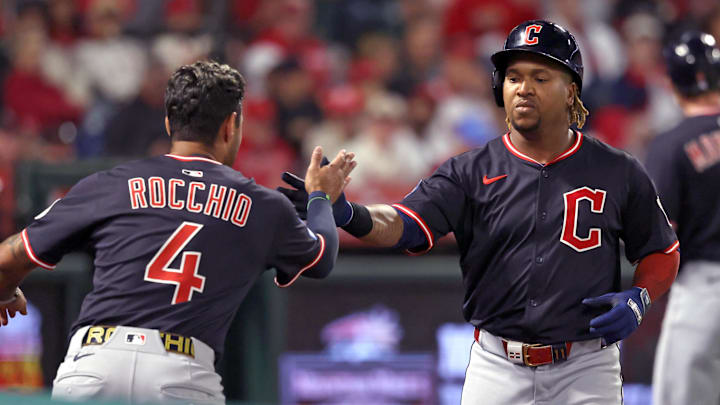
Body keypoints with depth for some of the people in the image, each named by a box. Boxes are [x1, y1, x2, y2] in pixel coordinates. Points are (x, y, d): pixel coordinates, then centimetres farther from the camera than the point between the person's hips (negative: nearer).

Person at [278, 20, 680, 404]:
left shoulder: (619, 173, 1)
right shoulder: (472, 172, 0)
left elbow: (663, 255, 11)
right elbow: (403, 225, -14)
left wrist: (637, 300, -9)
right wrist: (349, 214, -34)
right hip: (497, 369, 1)